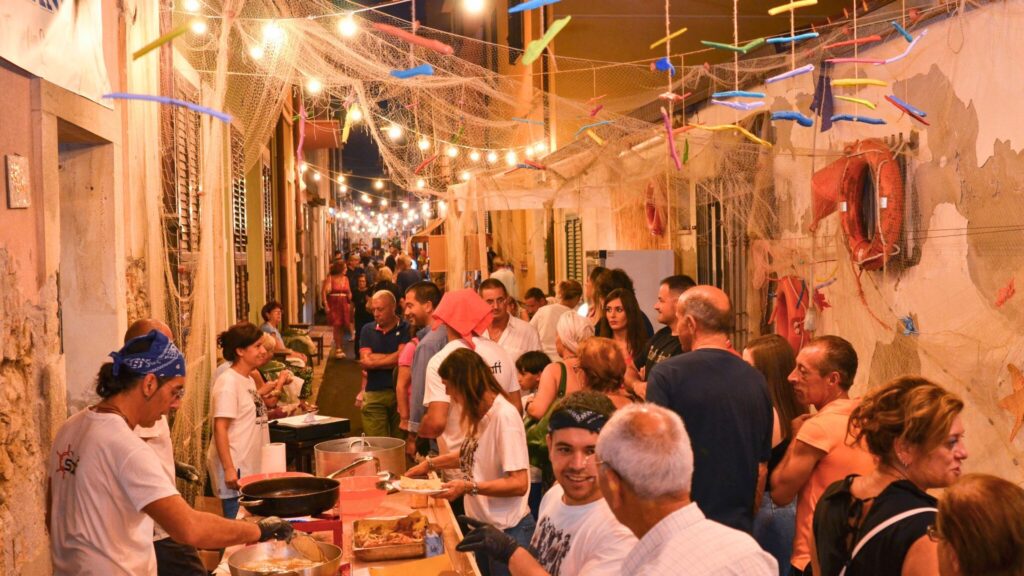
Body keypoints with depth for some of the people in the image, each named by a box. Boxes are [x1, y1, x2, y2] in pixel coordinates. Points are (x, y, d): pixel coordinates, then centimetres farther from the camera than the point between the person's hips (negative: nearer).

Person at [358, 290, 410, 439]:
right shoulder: (367, 330, 10)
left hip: (400, 392, -2)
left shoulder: (406, 329, -1)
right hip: (374, 394, 2)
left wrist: (374, 361, -4)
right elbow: (365, 360, 0)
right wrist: (393, 357, -5)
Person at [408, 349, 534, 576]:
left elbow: (518, 484, -25)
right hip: (481, 525, 8)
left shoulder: (504, 415, -22)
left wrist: (469, 487, -24)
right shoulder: (481, 414, 4)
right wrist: (430, 464, 17)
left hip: (506, 531, -8)